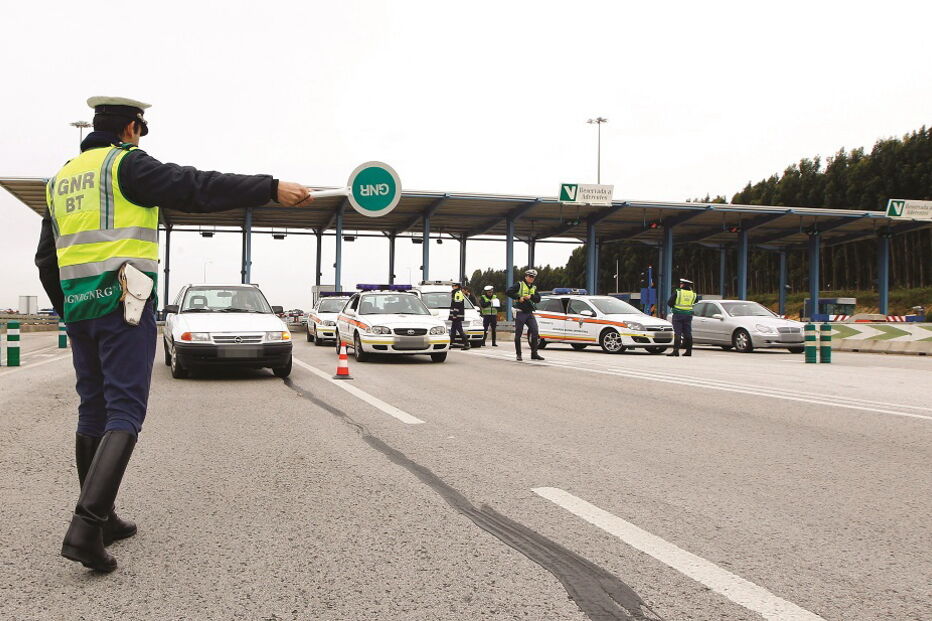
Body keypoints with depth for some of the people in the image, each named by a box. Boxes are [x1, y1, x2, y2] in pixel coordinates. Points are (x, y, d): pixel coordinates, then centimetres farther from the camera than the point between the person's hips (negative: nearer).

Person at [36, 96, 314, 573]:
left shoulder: (61, 179, 19)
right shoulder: (127, 164, -4)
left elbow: (46, 260, 22)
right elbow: (196, 188, -17)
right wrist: (272, 188, -19)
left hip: (78, 306, 8)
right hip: (123, 303, -8)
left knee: (93, 412, 13)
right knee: (124, 412, -8)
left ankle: (101, 520, 20)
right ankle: (86, 524, -20)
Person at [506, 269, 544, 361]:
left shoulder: (534, 288, 17)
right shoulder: (519, 284, -1)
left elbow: (538, 299, 8)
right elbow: (508, 292, -12)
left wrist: (531, 296, -10)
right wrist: (518, 298, -15)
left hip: (530, 313, 5)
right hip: (520, 312, -5)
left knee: (535, 332, -5)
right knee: (518, 334, 1)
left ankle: (534, 353, 0)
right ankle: (518, 354, 11)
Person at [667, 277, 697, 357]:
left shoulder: (677, 291, -7)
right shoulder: (693, 294, 5)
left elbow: (669, 303, -6)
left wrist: (674, 306, 11)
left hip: (678, 314, -4)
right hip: (688, 315, 4)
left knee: (677, 333, -5)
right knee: (688, 333, 9)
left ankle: (676, 350, -12)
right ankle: (689, 351, 11)